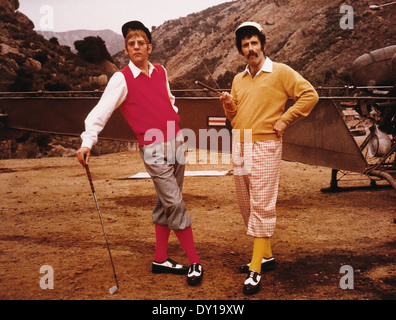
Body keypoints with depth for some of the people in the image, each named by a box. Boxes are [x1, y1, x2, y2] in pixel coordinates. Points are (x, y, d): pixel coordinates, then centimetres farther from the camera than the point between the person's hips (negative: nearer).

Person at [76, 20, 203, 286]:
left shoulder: (161, 72, 11)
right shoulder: (121, 79, -7)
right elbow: (101, 112, -13)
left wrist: (175, 119, 13)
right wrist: (87, 143, -25)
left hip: (177, 143, 6)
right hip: (154, 149, -6)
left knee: (166, 205, 11)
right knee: (175, 204, -9)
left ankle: (160, 259, 22)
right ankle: (195, 262, 4)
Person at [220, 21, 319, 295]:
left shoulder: (280, 72, -2)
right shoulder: (238, 80, 16)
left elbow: (310, 94, -6)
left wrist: (285, 119, -10)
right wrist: (229, 105, -2)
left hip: (265, 147, -7)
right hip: (239, 147, 7)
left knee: (262, 205, -8)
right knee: (247, 205, 12)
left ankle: (256, 270, -5)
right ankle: (266, 255, 26)